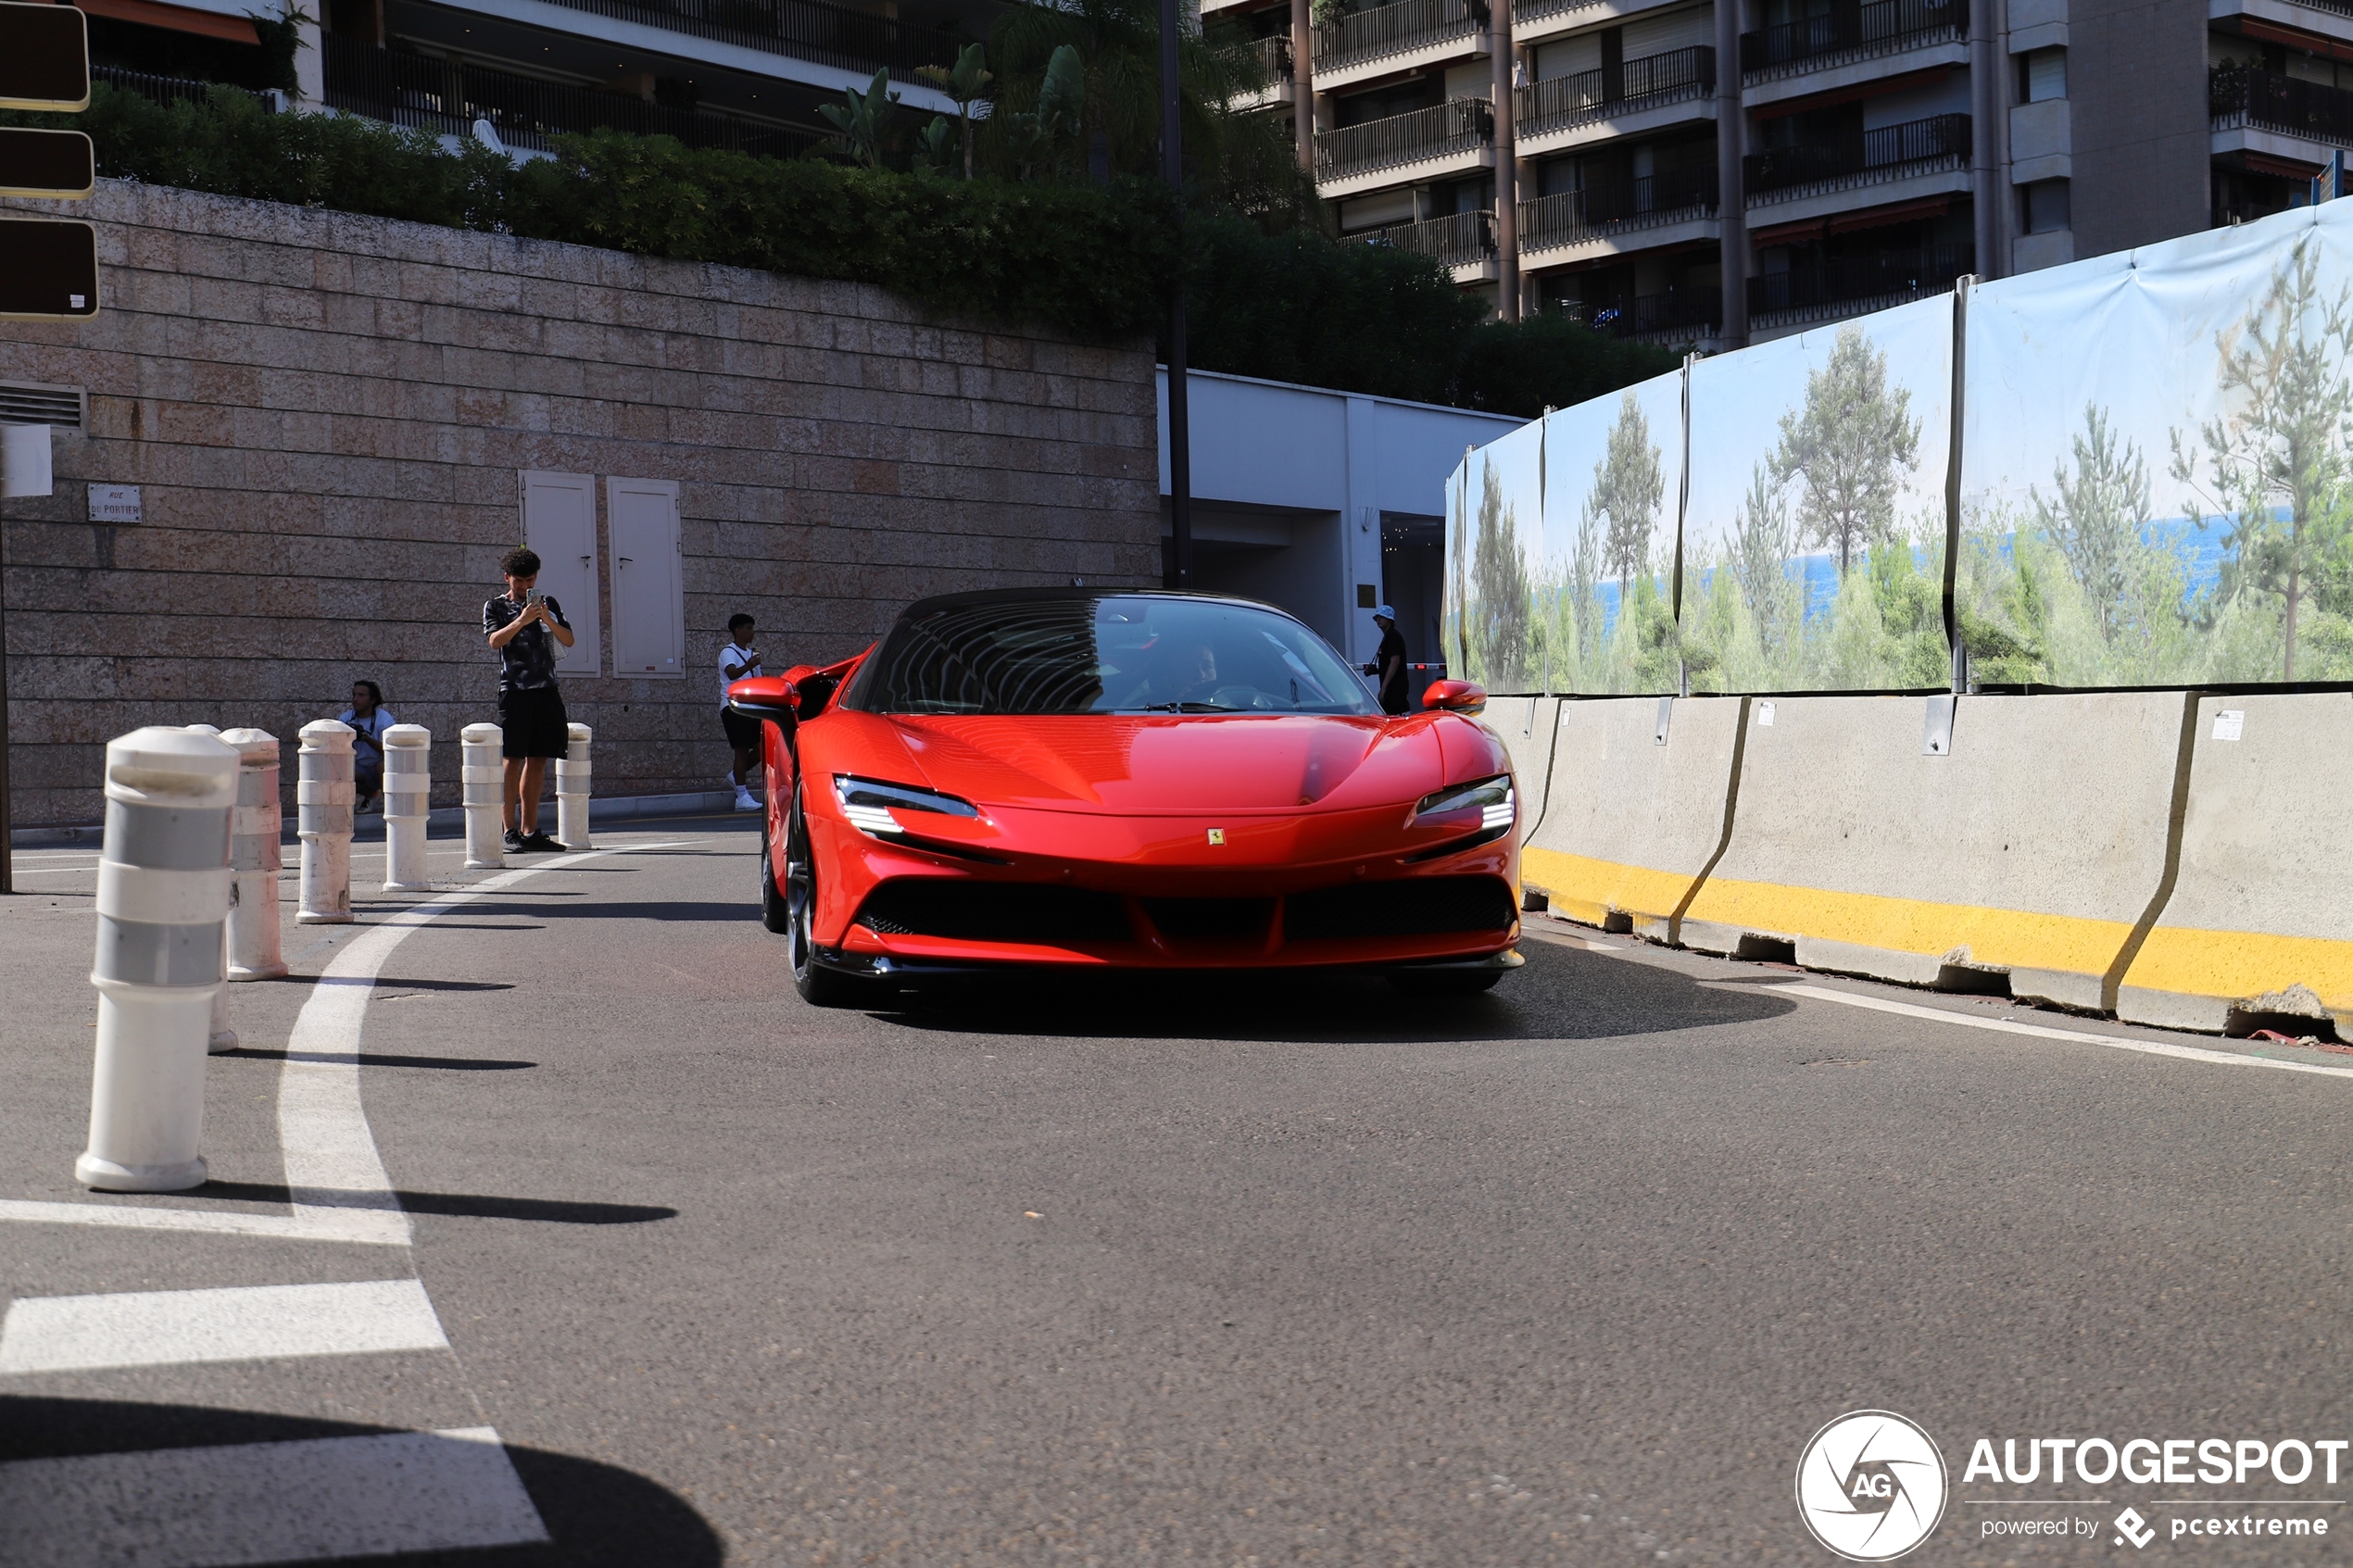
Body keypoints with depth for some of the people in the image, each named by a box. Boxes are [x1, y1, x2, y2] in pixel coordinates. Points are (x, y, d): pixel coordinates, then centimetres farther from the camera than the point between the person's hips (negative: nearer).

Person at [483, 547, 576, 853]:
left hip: (546, 690, 4)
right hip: (514, 690, -4)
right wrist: (521, 621, -25)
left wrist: (547, 619, -12)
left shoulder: (549, 604, 15)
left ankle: (529, 830, 9)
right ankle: (510, 832, -8)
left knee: (538, 760, 5)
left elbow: (568, 640, 5)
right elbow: (494, 640, -10)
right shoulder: (495, 606, 7)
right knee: (512, 760, -7)